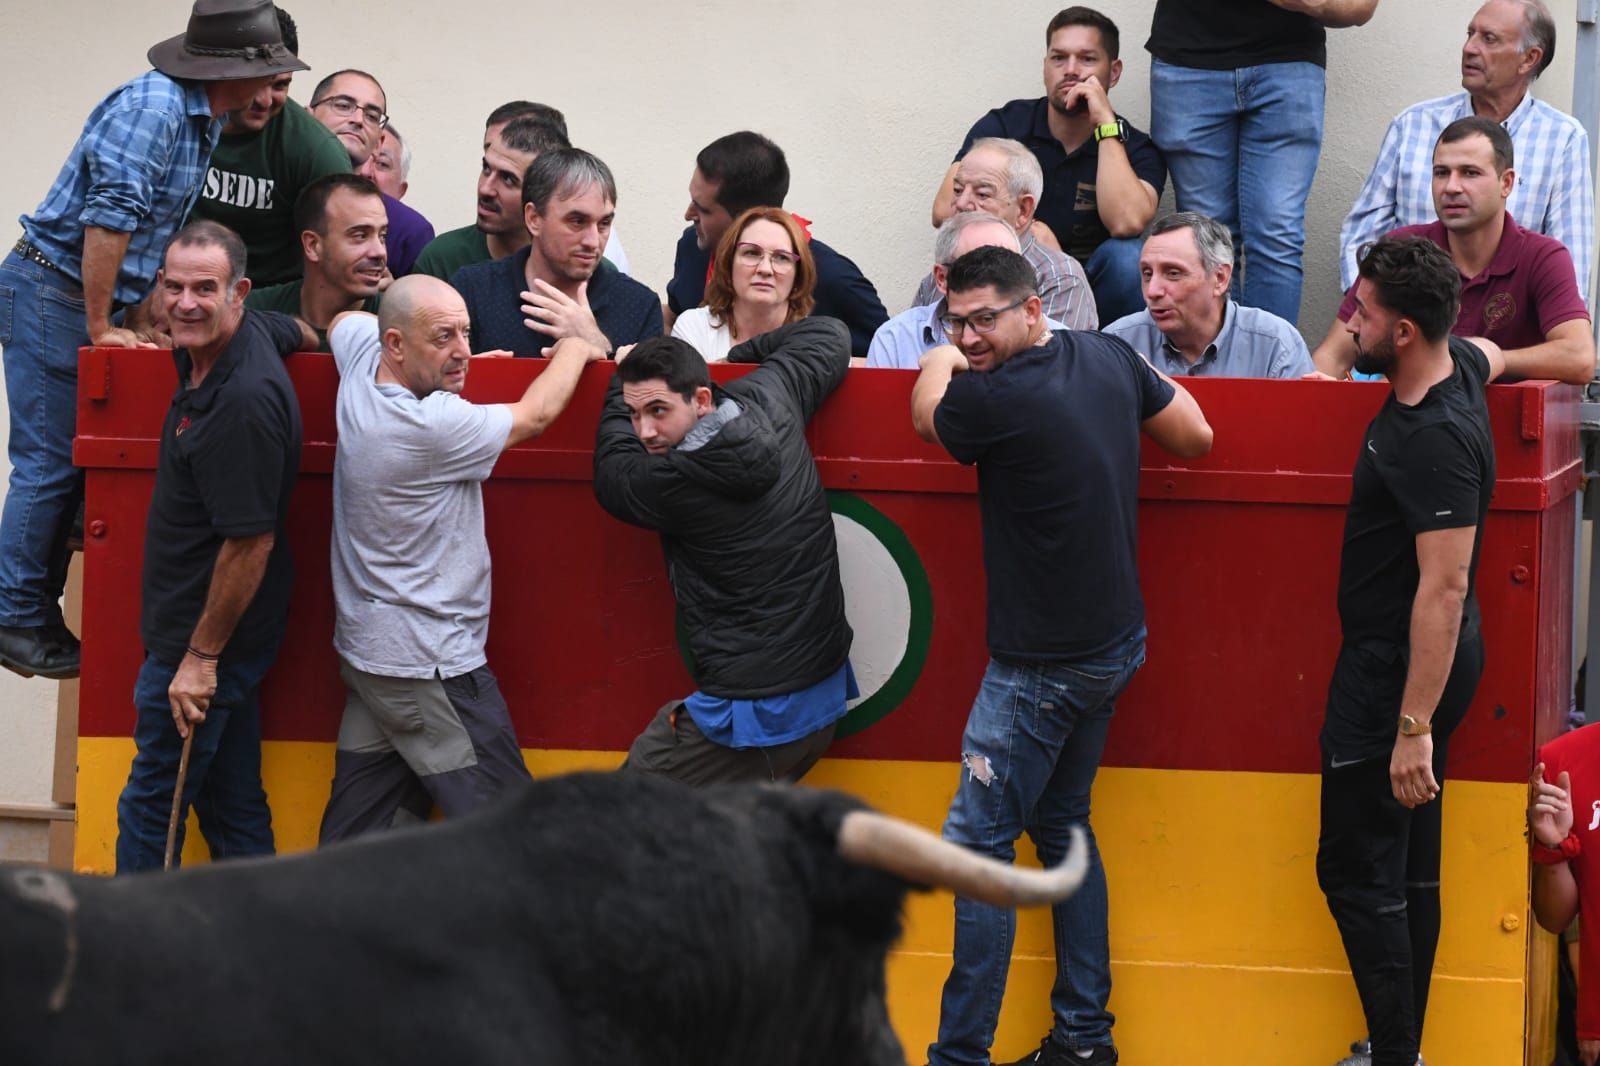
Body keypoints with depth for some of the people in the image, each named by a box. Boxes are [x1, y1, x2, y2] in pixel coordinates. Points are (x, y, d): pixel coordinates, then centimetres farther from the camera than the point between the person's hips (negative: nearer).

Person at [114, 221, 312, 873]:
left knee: (150, 811, -3)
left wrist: (201, 657, -19)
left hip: (209, 638, -10)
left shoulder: (244, 400, -26)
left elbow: (251, 543, -25)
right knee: (231, 803, 14)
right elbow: (299, 332, 29)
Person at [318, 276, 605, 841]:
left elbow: (345, 318, 25)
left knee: (356, 837, 10)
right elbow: (536, 414, -9)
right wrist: (576, 347, 10)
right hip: (430, 667, -9)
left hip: (366, 648, 9)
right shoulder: (434, 427, -24)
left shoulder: (361, 357, 0)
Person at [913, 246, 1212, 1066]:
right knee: (1061, 824, 19)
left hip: (1046, 662, -9)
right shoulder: (1110, 359, -1)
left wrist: (942, 361, 20)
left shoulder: (998, 399, -23)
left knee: (978, 840, -3)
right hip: (1113, 637, 9)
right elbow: (1195, 435, 14)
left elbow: (926, 414, -1)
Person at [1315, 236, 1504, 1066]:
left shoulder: (1434, 443, -27)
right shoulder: (1460, 366, 2)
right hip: (1405, 661, 11)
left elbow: (1445, 587, -29)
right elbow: (1494, 355, 29)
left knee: (1358, 871, -8)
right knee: (1408, 865, 16)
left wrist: (1414, 727, -29)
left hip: (1398, 669, -11)